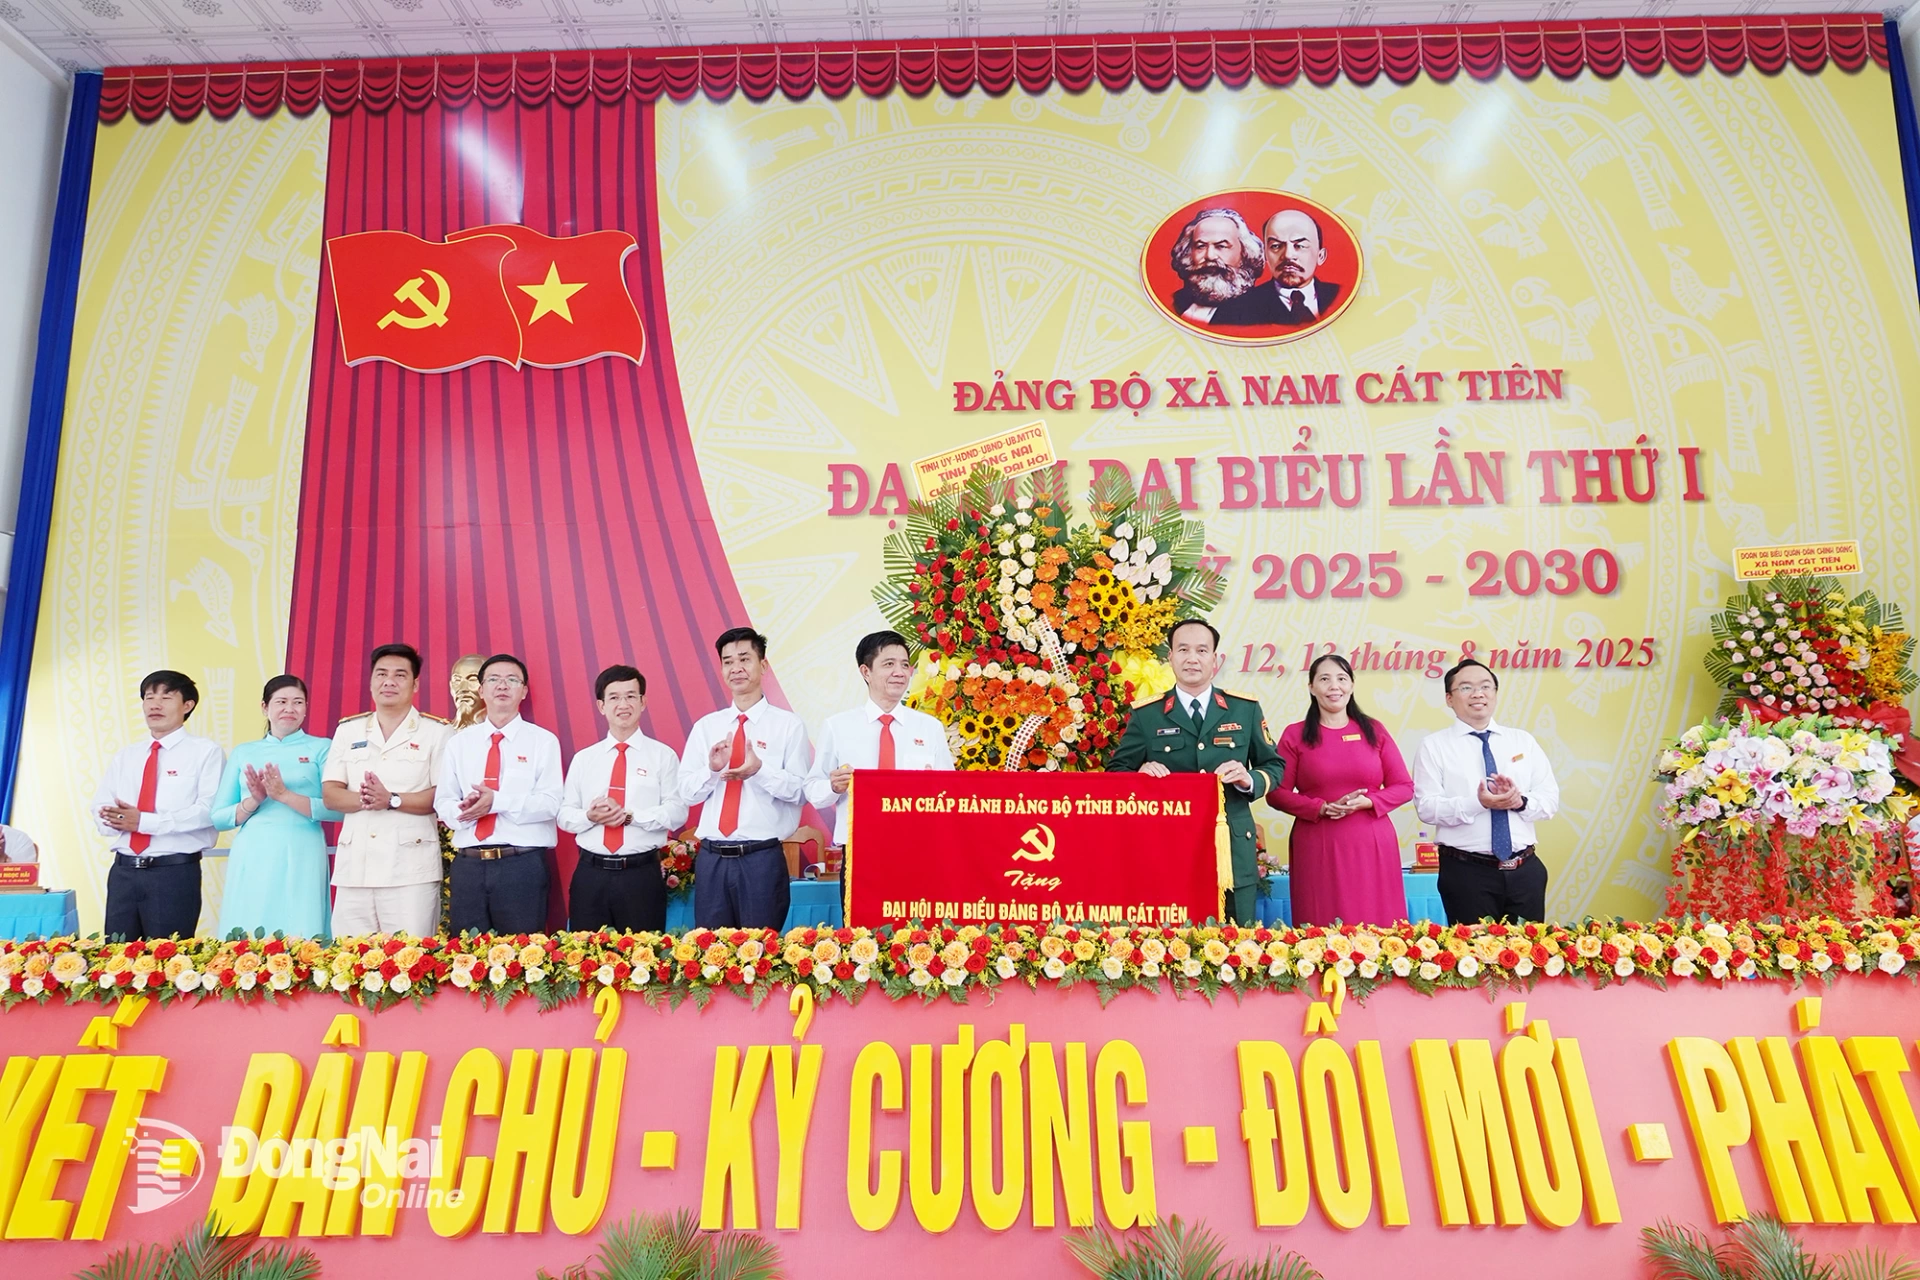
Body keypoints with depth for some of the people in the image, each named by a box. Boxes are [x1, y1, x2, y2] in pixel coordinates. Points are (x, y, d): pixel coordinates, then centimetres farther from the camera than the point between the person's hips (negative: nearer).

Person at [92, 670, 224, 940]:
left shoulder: (205, 751, -2)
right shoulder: (124, 756, 16)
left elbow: (208, 810, -13)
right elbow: (101, 810, 9)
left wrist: (144, 821, -18)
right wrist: (119, 818, -15)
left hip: (175, 872, -5)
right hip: (123, 871, 5)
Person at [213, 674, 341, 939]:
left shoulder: (320, 748, 7)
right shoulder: (243, 753, 15)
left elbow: (338, 809, -6)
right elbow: (219, 817, 10)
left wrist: (284, 795, -14)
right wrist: (254, 801, -8)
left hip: (300, 858, -3)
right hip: (251, 860, 3)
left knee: (299, 944, -5)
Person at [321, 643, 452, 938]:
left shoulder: (437, 732, 3)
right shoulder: (348, 730, 15)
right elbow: (329, 794, 9)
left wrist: (391, 800, -16)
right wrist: (363, 800, -11)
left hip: (412, 868, -4)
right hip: (354, 866, 4)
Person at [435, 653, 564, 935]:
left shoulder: (543, 741, 2)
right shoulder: (459, 742, 12)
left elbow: (550, 803, -8)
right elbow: (443, 802, 7)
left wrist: (498, 801, -20)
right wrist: (463, 810, -16)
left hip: (522, 865, -3)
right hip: (467, 864, 3)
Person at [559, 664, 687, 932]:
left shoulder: (663, 755, 2)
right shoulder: (583, 759, 11)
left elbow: (677, 812, -7)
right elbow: (564, 815, 9)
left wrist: (629, 815, -18)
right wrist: (590, 816, -12)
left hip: (642, 875, -2)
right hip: (590, 874, 3)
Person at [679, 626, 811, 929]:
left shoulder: (788, 725, 0)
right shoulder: (705, 726, 10)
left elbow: (799, 790, -7)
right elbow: (687, 792, 6)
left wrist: (760, 770, -22)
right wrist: (712, 769, -13)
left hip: (762, 858, -3)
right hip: (711, 858, 3)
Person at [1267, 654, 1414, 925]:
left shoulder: (1374, 730, 8)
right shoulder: (1295, 735, 3)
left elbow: (1404, 787, 7)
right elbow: (1276, 793, 0)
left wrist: (1365, 802, -10)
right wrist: (1322, 807, -14)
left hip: (1371, 848, 2)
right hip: (1318, 850, -1)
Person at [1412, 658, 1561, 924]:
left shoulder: (1523, 740, 10)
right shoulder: (1435, 746, -1)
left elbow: (1550, 799, 6)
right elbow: (1426, 807, -9)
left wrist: (1521, 801, -15)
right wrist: (1478, 803, -23)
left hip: (1526, 869, 3)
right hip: (1466, 871, -3)